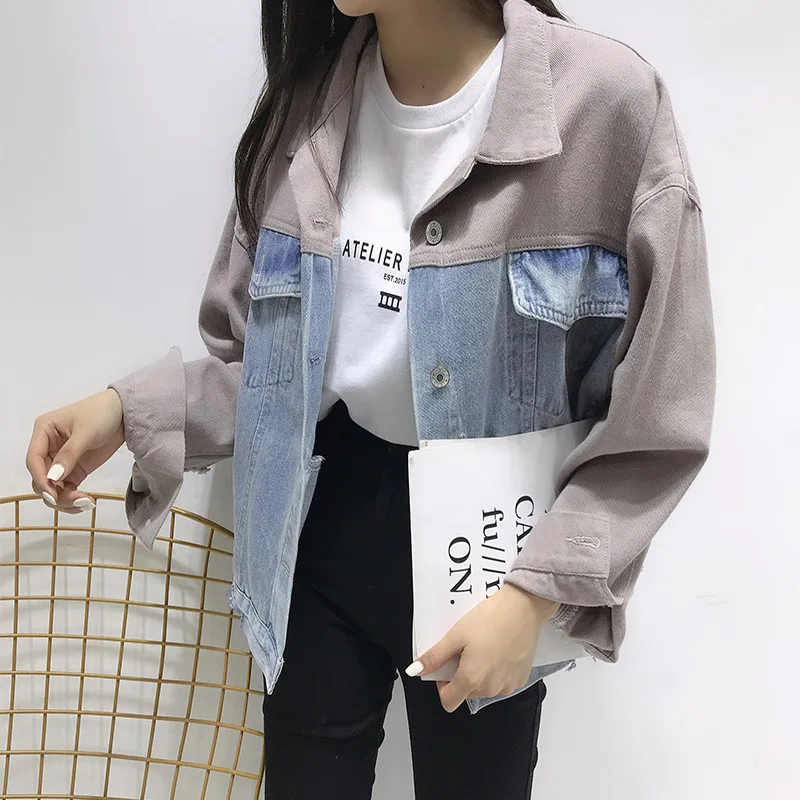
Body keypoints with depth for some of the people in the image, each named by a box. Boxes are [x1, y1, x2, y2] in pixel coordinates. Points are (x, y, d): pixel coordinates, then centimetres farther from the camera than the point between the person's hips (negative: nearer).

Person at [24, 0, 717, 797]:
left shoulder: (606, 102, -18)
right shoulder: (304, 104, -4)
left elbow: (658, 420, -13)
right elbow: (263, 358, 3)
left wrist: (539, 589, -19)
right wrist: (131, 410, -12)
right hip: (324, 521, 3)